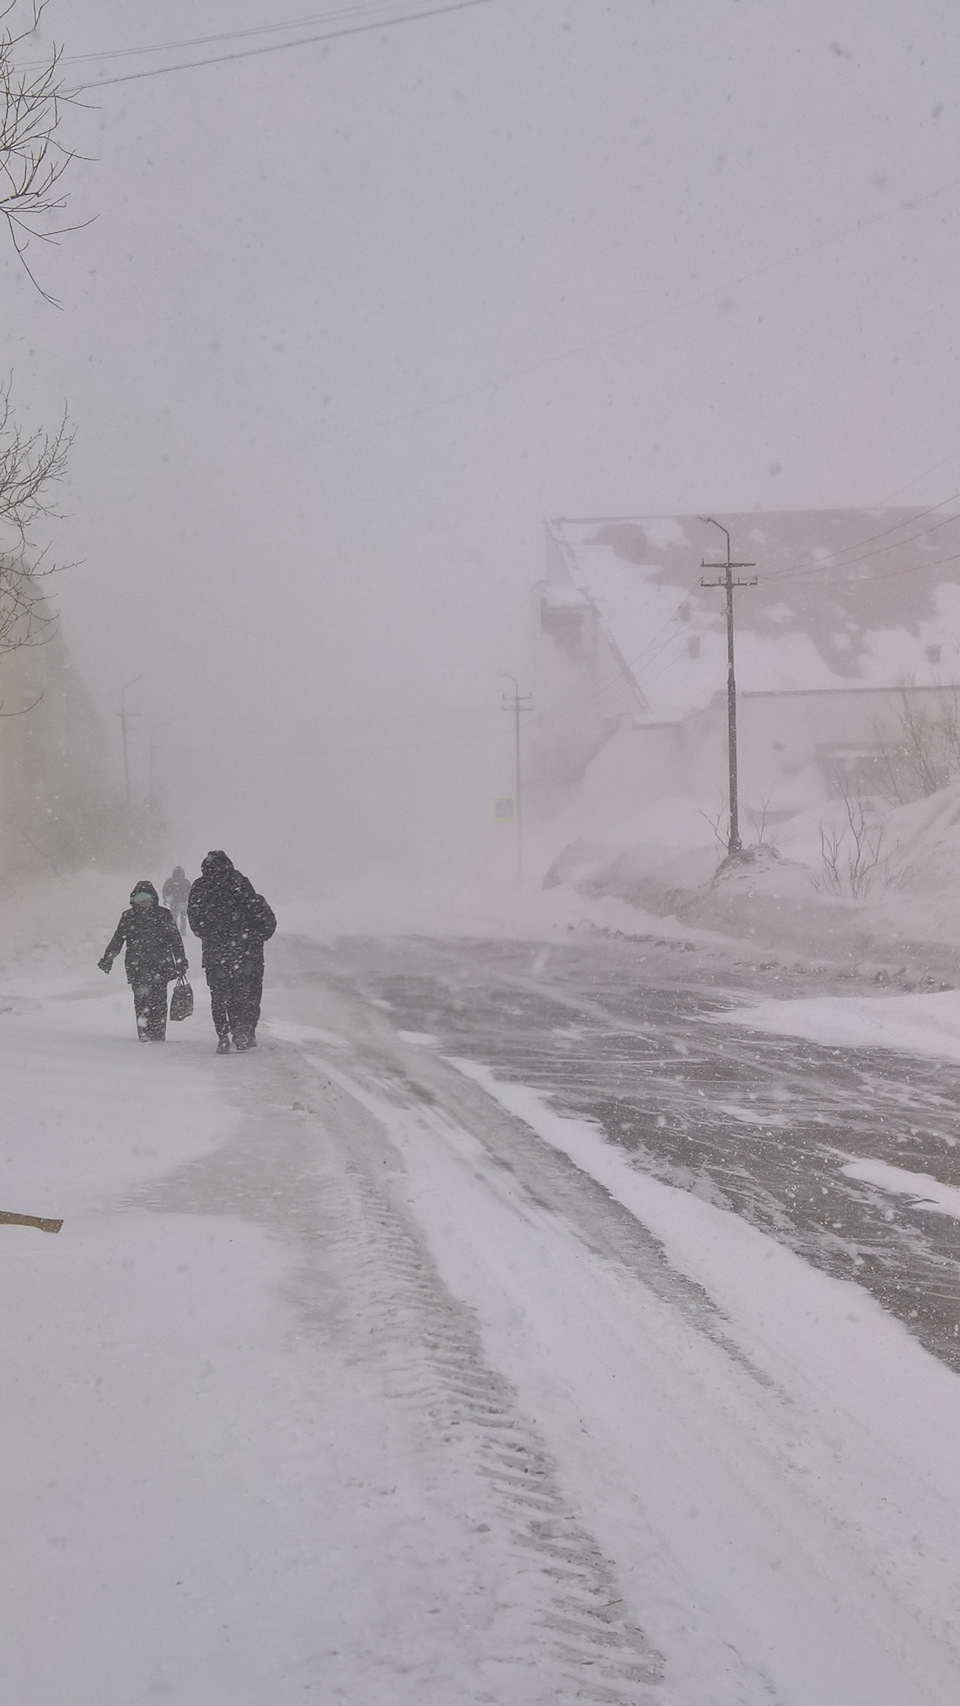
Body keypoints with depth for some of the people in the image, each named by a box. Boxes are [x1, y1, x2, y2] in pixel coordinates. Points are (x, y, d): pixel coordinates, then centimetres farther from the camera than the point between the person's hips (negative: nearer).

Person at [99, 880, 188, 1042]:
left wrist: (181, 962, 5)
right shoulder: (128, 917, 10)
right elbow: (117, 939, 14)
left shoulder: (163, 915, 6)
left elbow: (175, 939, 9)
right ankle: (144, 1034, -5)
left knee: (158, 1000, -8)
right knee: (141, 1000, -7)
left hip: (160, 965, -1)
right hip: (137, 966, 1)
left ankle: (158, 1034, -3)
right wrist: (107, 958, 4)